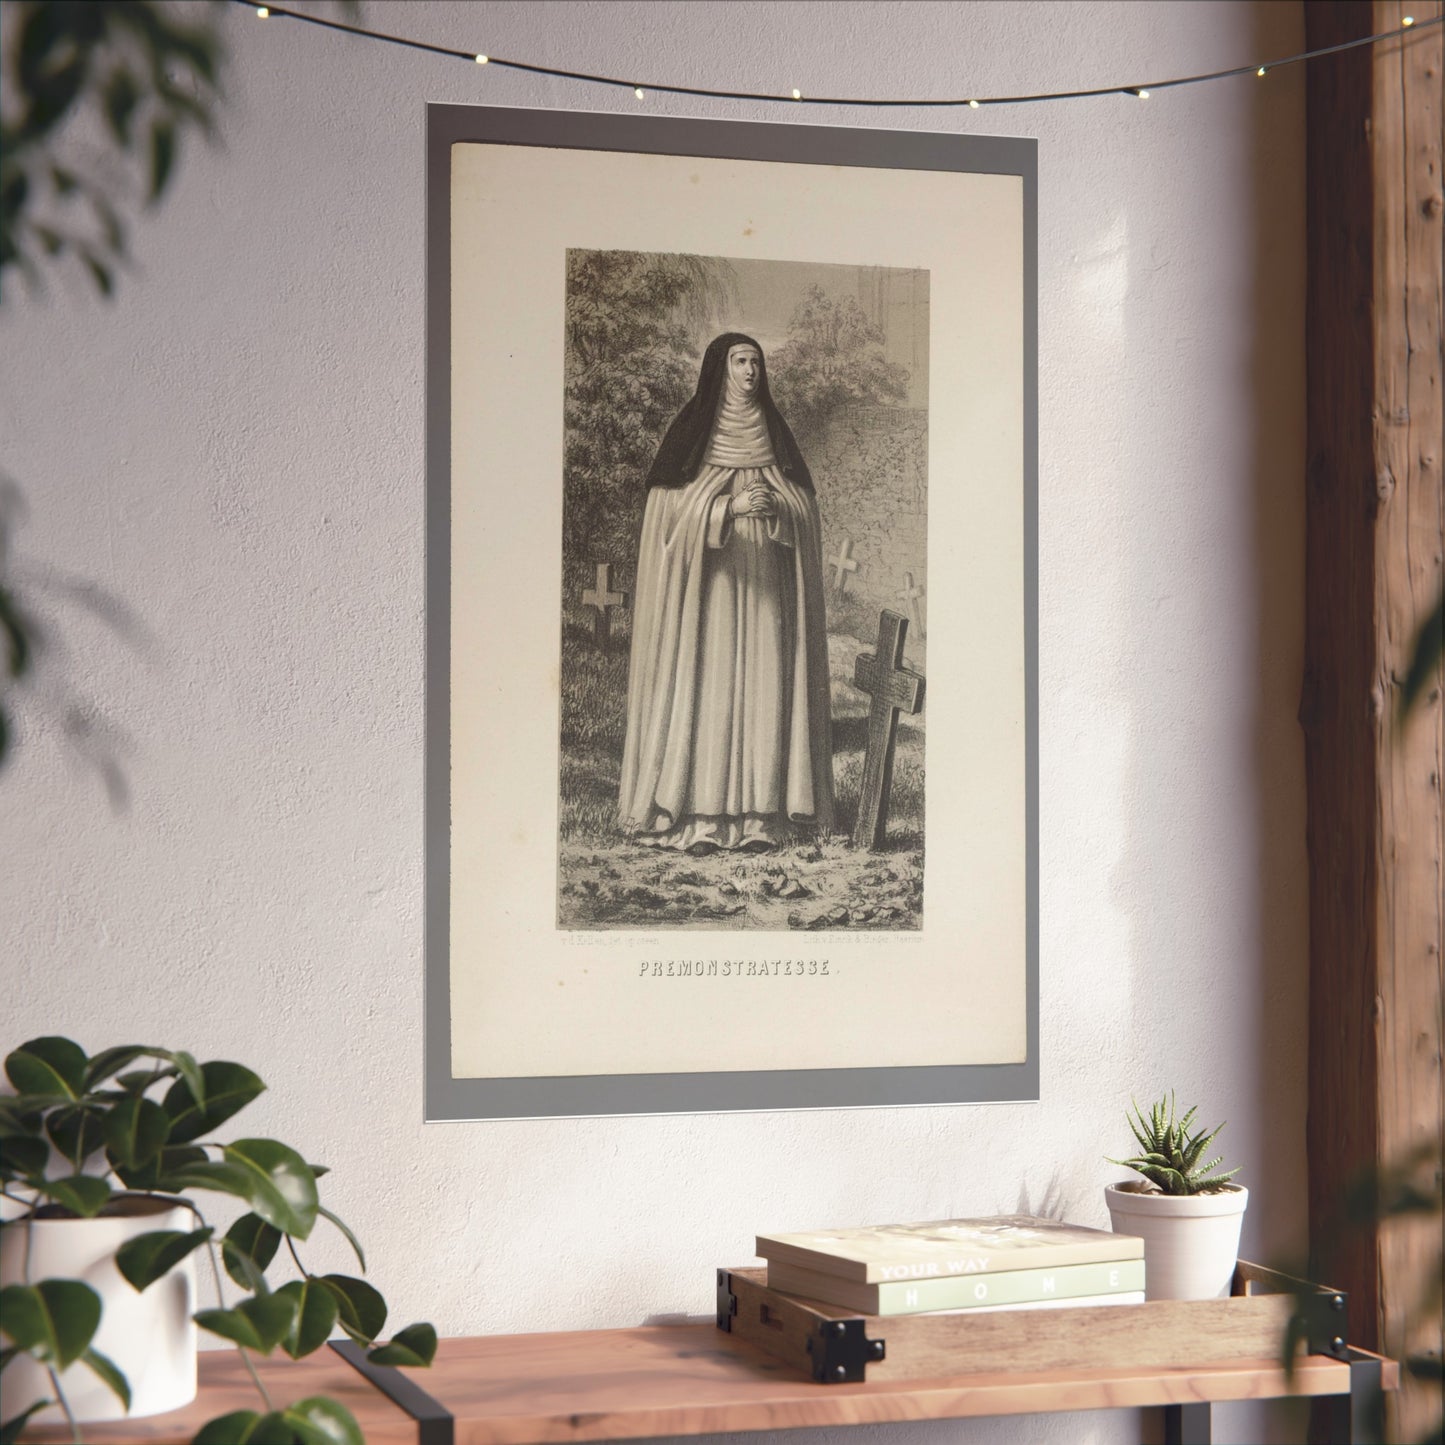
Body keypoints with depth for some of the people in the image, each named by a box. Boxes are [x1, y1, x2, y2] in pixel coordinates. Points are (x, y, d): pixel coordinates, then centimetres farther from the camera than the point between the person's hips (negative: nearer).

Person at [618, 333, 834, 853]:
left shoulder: (774, 435, 13)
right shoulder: (690, 436, 3)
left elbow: (805, 510, 8)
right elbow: (674, 508, -5)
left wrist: (773, 507, -14)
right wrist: (731, 507, -19)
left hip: (763, 591, 3)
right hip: (705, 591, -3)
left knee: (760, 688, -3)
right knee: (703, 687, -8)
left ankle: (758, 811, -2)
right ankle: (695, 815, -8)